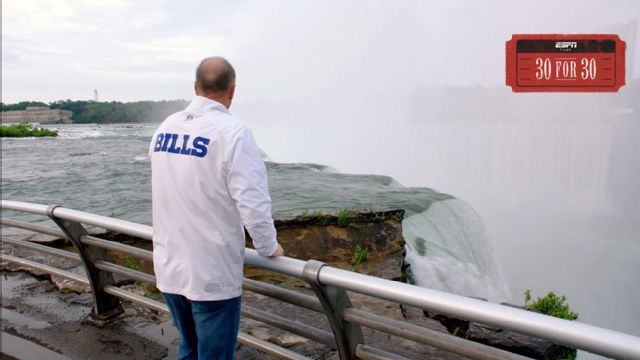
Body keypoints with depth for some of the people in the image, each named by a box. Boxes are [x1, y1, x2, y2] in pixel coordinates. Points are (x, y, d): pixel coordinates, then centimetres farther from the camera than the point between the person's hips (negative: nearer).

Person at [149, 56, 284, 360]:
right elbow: (253, 202, -20)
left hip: (168, 268, 7)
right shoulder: (233, 132, -17)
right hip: (212, 275, -6)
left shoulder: (164, 128, 3)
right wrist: (269, 247, -2)